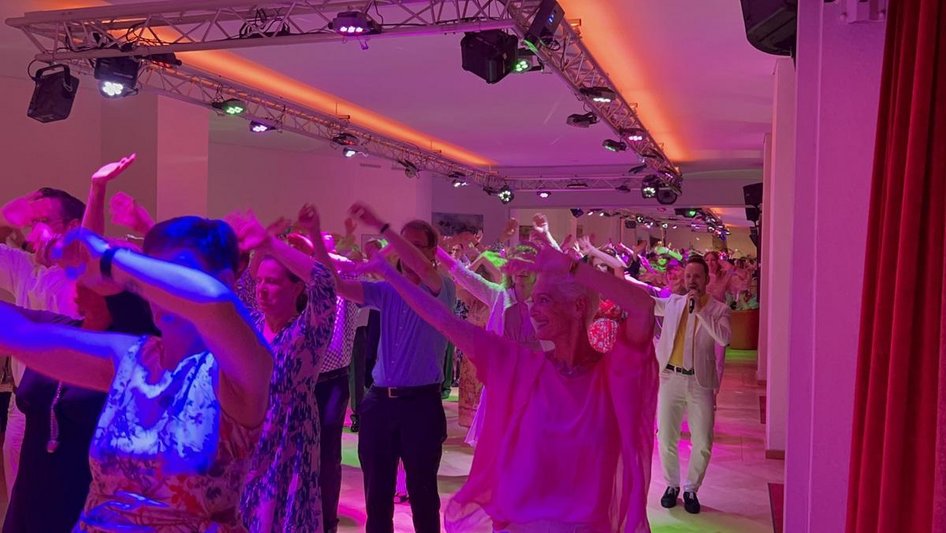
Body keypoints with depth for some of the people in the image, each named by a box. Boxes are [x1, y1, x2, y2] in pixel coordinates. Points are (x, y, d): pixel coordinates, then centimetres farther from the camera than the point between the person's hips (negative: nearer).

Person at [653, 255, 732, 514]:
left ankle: (691, 488, 22)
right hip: (670, 378, 2)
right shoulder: (673, 302, 7)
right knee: (666, 439, 7)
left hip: (700, 382, -2)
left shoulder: (719, 309, -1)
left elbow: (724, 338, -18)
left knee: (702, 444, 1)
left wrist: (700, 310, -20)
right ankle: (672, 485, 28)